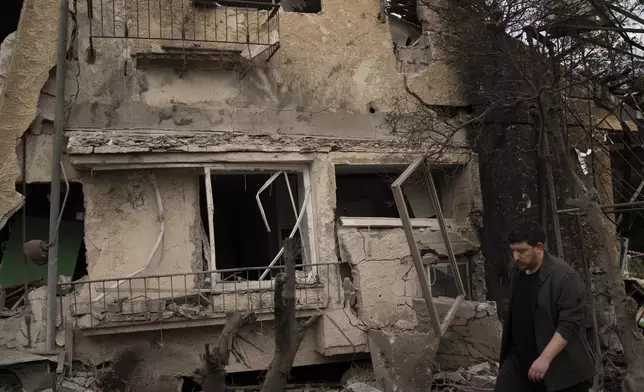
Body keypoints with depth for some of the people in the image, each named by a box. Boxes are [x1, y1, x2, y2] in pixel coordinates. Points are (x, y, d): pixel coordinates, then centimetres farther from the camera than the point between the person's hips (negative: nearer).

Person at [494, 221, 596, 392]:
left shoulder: (564, 277, -19)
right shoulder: (519, 274, 7)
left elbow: (570, 324, -23)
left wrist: (545, 358, -28)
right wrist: (509, 352, 22)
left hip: (559, 367, -7)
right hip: (519, 360, 7)